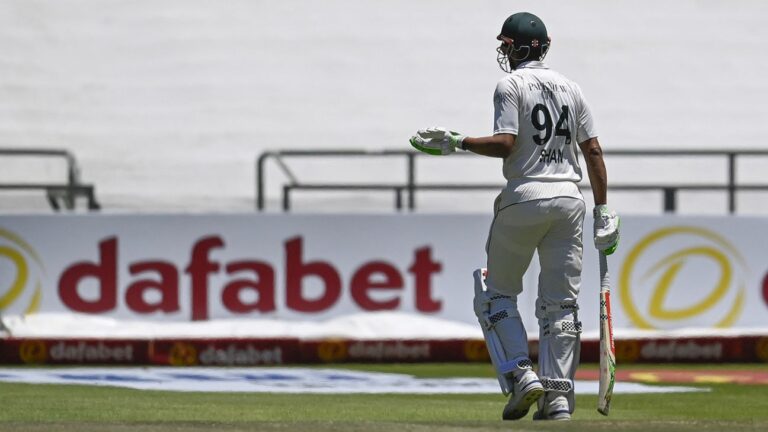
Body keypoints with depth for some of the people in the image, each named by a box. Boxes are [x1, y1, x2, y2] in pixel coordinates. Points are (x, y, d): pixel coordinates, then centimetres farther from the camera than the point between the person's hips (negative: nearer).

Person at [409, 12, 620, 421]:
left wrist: (457, 142, -4)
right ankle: (558, 394, -1)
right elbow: (593, 150, 10)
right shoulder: (570, 88, 13)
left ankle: (521, 376, -6)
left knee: (496, 292, 10)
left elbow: (505, 143, -16)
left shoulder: (511, 85, -4)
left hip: (524, 197, -5)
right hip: (569, 198, 5)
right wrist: (603, 210, 12)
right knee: (560, 300, 6)